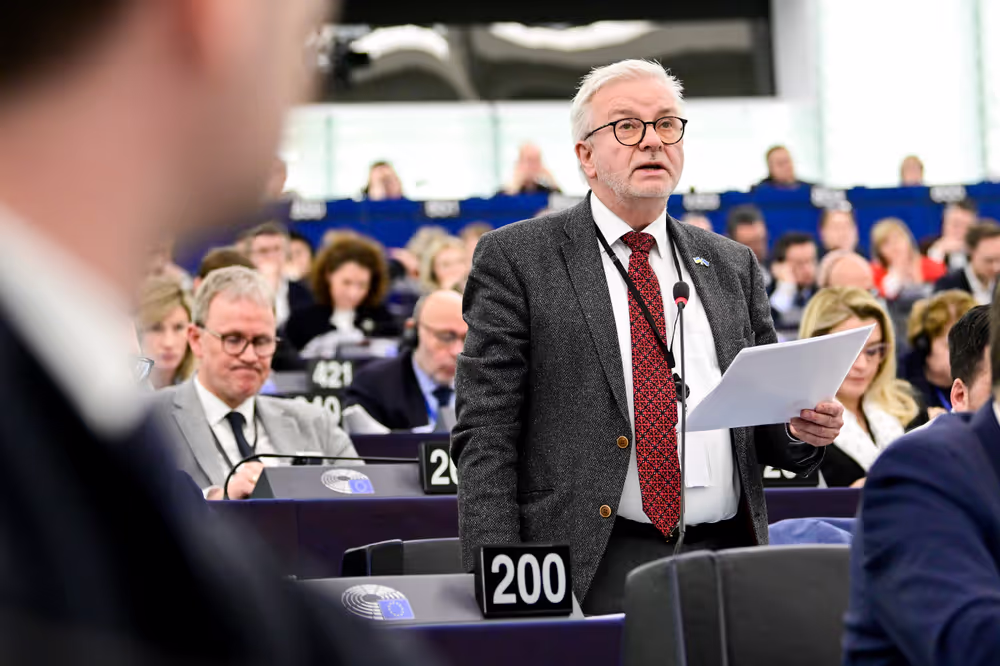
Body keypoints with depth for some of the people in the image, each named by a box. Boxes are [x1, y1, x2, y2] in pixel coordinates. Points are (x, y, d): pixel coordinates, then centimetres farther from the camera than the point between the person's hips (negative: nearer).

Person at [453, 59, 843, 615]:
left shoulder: (733, 265, 17)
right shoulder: (517, 258, 3)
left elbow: (765, 419, 21)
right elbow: (486, 435, -3)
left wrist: (803, 430, -3)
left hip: (728, 564, 4)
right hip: (596, 571, -4)